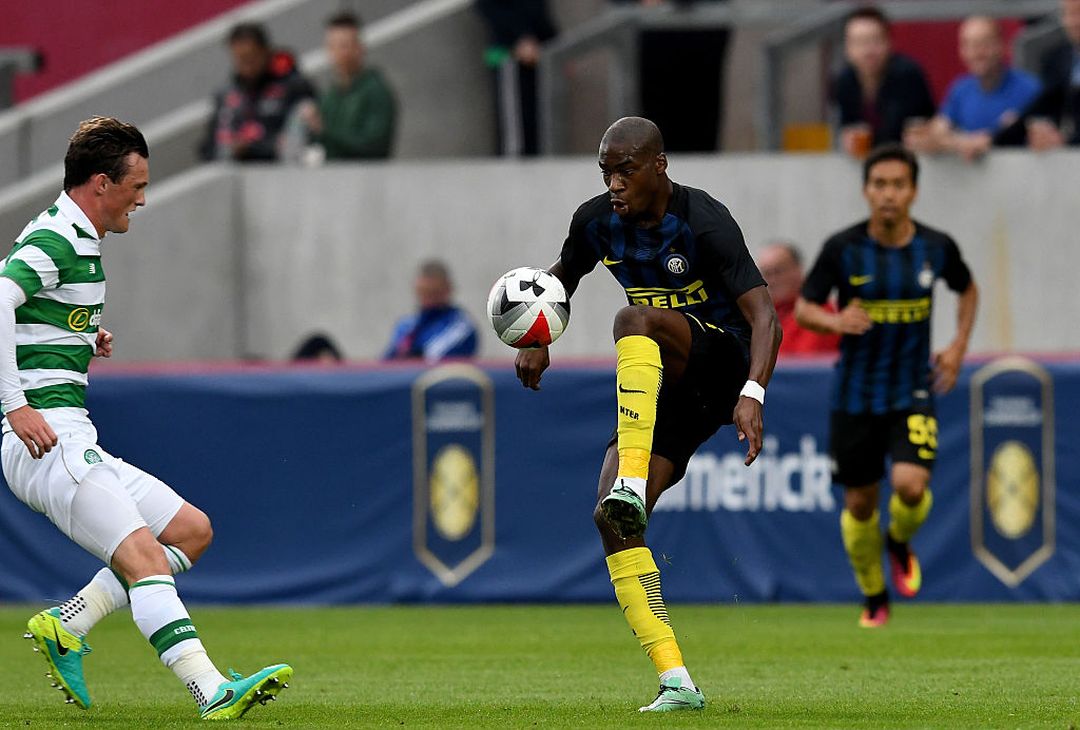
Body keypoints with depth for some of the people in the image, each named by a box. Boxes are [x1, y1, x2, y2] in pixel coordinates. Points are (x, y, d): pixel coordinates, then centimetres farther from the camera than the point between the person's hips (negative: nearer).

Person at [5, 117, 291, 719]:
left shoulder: (74, 240, 21)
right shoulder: (56, 239, -11)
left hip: (74, 443, 10)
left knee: (191, 530, 8)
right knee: (143, 557, -21)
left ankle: (66, 627, 4)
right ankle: (213, 691, -32)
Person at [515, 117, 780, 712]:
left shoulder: (705, 222, -17)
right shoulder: (596, 221, 2)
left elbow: (763, 315, -25)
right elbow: (562, 278, 26)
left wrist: (753, 395, -40)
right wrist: (537, 342, 9)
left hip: (723, 362, -6)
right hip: (667, 392, 7)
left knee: (634, 318, -35)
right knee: (611, 519, -12)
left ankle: (631, 484, -46)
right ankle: (676, 683, -14)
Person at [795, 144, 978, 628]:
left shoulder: (937, 248, -4)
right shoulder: (843, 249, -10)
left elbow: (967, 289, 17)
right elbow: (803, 308, -4)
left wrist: (959, 345, 4)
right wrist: (835, 321, -25)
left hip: (913, 393, 0)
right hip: (855, 396, 0)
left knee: (911, 485, -22)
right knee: (860, 502, 7)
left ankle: (900, 543, 15)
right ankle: (874, 599, 30)